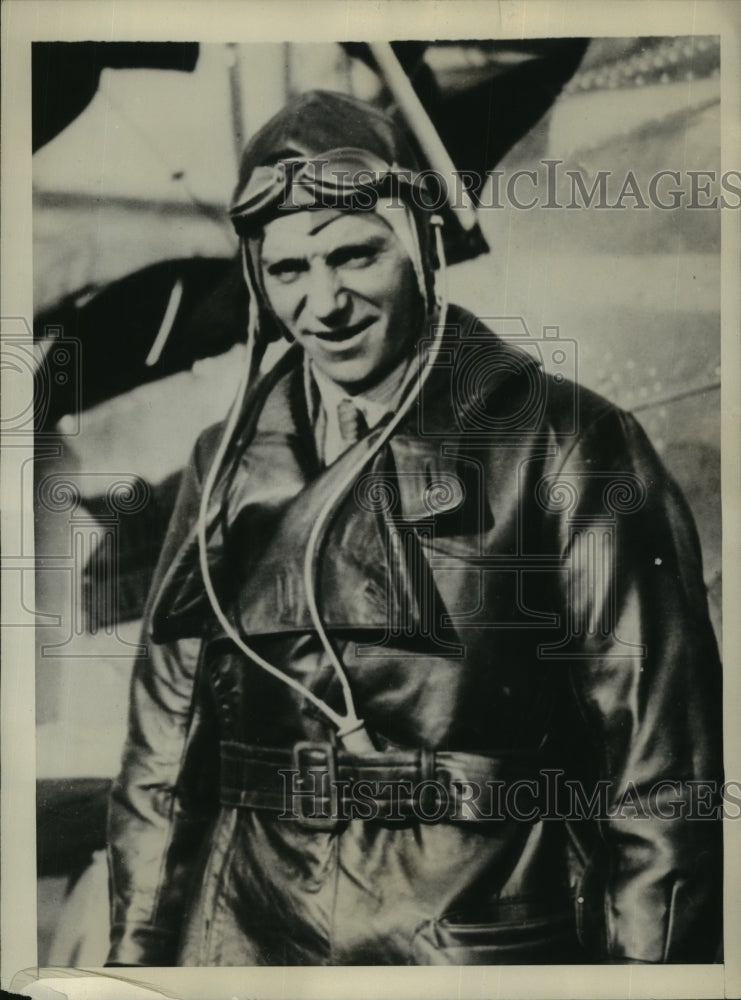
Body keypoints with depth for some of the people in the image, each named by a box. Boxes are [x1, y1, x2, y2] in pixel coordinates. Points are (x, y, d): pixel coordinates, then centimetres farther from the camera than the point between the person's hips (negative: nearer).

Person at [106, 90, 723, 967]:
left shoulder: (566, 450, -11)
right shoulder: (230, 464, 2)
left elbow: (659, 769, -10)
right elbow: (162, 749, 7)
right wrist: (138, 949, 7)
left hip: (478, 941, -3)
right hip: (245, 942, 4)